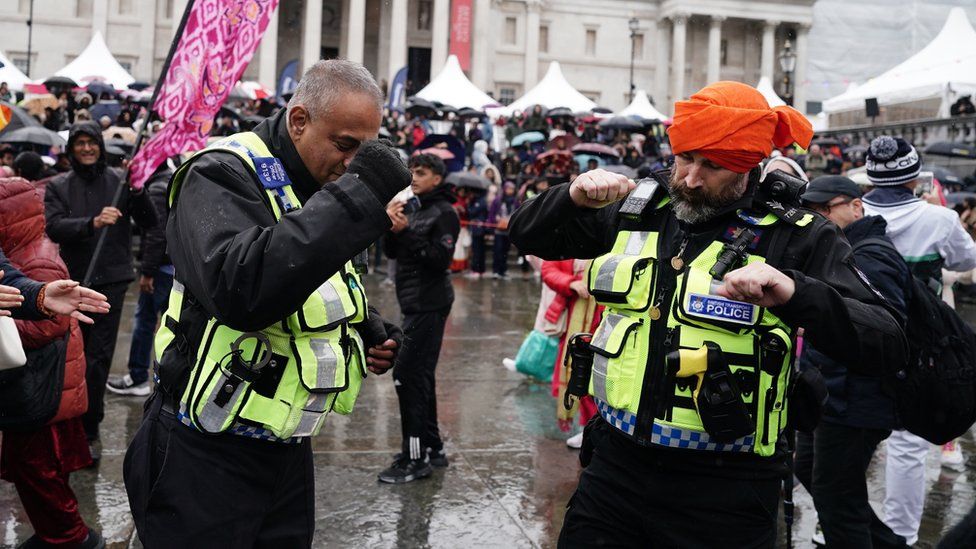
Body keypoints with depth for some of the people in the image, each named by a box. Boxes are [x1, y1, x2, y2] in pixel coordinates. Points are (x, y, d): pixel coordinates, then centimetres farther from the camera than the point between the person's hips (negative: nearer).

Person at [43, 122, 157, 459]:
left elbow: (149, 222, -3)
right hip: (74, 280, 2)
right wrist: (93, 223, -26)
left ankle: (87, 429, 2)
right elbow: (53, 227, -10)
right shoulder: (58, 187, 6)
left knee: (99, 355, -4)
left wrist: (137, 192, -20)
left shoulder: (119, 181, 3)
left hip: (111, 281, -2)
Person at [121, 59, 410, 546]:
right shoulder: (223, 175, -15)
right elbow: (241, 290, -35)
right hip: (207, 453, -7)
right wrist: (358, 196, -35)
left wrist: (367, 330, 3)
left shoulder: (319, 189, 10)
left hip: (288, 448, 8)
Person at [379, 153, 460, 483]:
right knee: (420, 377, 14)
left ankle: (415, 459, -7)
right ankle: (432, 448, 25)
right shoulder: (415, 209, 15)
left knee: (408, 375, -11)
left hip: (429, 305, -9)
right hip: (415, 304, 9)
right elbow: (392, 251, 13)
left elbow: (441, 258, -18)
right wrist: (392, 227, -6)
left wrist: (406, 231, -20)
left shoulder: (444, 213, -9)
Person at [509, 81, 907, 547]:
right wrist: (574, 198, -9)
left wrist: (793, 292, -33)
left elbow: (886, 346, -16)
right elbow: (528, 236, 13)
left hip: (723, 491, -3)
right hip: (615, 464, 4)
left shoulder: (798, 240, -8)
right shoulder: (636, 213, 4)